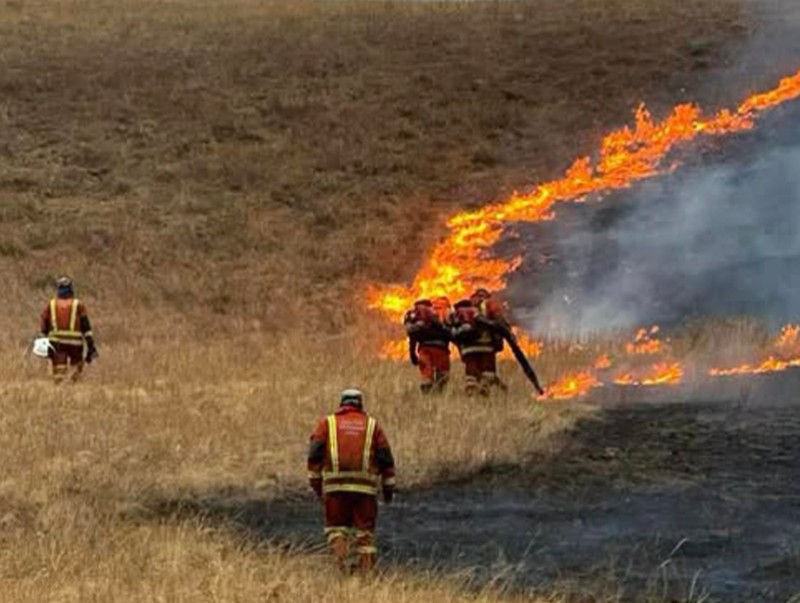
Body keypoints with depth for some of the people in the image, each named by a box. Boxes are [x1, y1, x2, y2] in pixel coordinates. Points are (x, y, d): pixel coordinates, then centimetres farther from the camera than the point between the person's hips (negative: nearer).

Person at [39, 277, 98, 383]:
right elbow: (86, 328, -4)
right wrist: (91, 346, -1)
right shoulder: (78, 305, 0)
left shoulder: (50, 305, 6)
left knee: (59, 375, 1)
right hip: (75, 343, -1)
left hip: (56, 343, 1)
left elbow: (44, 329, 10)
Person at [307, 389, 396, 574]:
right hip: (365, 486, 0)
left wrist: (315, 483, 5)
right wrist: (388, 488, 13)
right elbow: (385, 458, 10)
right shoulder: (372, 425, 15)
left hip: (335, 485, 0)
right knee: (365, 528, 8)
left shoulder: (328, 423, 13)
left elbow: (315, 453, 3)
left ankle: (340, 551, -15)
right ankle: (366, 569, 2)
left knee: (336, 524, 11)